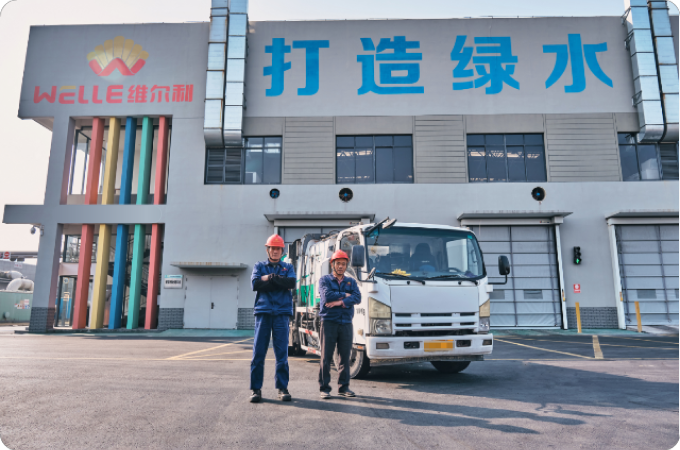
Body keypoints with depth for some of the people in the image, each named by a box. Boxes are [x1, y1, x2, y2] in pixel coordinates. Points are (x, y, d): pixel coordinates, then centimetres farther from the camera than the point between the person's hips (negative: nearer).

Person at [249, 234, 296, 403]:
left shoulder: (288, 267, 15)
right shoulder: (259, 266, 15)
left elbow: (291, 283, -5)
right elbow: (255, 284, -4)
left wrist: (269, 278, -7)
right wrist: (279, 282, -6)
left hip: (282, 313, 0)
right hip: (263, 312, 0)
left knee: (282, 353, 1)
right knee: (258, 352, 0)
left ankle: (283, 388, 9)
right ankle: (256, 389, 8)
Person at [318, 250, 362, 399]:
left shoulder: (351, 281, 15)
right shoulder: (325, 280, 7)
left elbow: (357, 298, -3)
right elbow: (327, 296, -13)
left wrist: (341, 302, -16)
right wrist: (345, 295, -4)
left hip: (346, 323, 3)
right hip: (329, 322, -3)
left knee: (345, 357, 7)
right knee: (326, 357, -1)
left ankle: (343, 387, 17)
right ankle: (324, 388, 7)